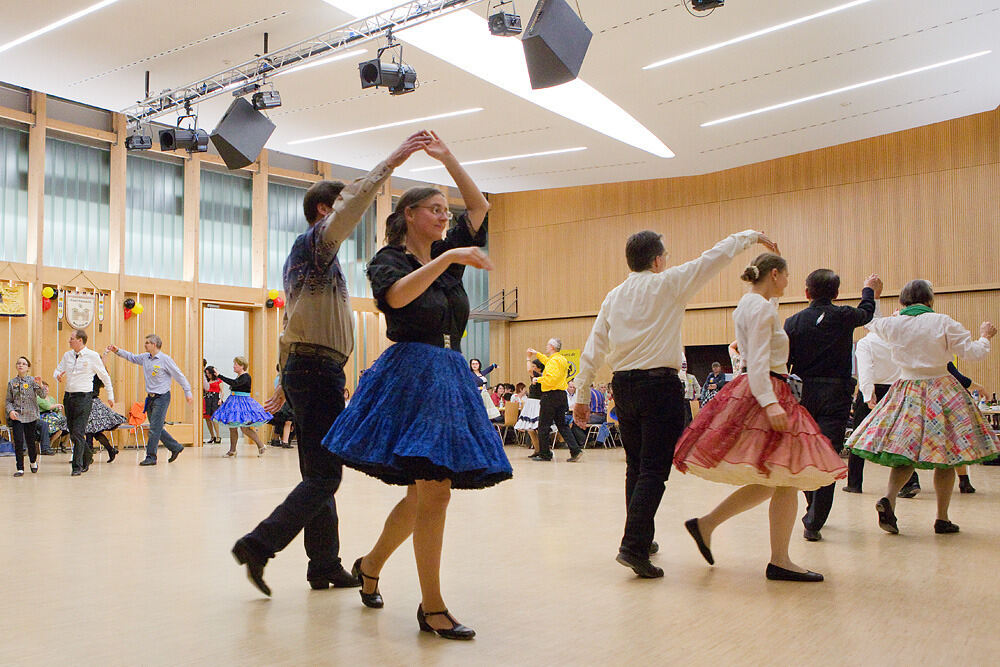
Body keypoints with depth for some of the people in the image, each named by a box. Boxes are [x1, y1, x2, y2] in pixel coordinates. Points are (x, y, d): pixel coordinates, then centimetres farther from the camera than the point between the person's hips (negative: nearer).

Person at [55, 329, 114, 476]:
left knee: (78, 433, -11)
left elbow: (105, 377, 4)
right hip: (68, 396, 6)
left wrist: (110, 396, 8)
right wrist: (58, 376, -5)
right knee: (73, 433, 10)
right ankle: (85, 462, 25)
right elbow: (57, 370, 20)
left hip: (84, 397, -6)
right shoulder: (67, 355, 10)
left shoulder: (93, 356, -4)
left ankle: (77, 466, -6)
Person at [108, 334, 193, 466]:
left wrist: (188, 393, -9)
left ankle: (151, 457, -1)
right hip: (150, 398, 8)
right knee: (157, 428, 11)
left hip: (162, 397, -7)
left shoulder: (165, 359, -11)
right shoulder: (145, 357, 9)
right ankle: (175, 447, 23)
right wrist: (118, 351, 16)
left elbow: (179, 376, -8)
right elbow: (131, 357, 27)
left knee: (154, 429, -8)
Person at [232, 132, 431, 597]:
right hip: (318, 371, -10)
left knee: (319, 475, 10)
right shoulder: (315, 243, -5)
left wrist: (286, 383, 27)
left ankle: (325, 567, 15)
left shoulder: (301, 256, 23)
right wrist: (390, 163, -27)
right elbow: (350, 209, -27)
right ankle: (258, 545, -10)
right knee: (324, 477, -9)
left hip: (303, 371, 10)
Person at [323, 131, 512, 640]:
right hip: (410, 374, -7)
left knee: (424, 492, 9)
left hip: (450, 377, 7)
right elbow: (397, 296, -22)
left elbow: (479, 205, 20)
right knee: (435, 489, -12)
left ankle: (371, 563, 32)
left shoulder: (447, 255, 17)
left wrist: (448, 159, 14)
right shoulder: (388, 259, 0)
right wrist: (448, 259, -22)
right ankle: (431, 607, -2)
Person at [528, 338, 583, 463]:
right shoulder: (562, 360, 15)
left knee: (543, 426, 1)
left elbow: (551, 379, -25)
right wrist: (537, 354, 42)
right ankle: (575, 450, 1)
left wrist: (539, 379, -9)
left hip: (550, 396, -9)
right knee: (562, 425, 11)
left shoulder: (554, 361, -15)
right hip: (561, 395, 9)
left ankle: (544, 454, 6)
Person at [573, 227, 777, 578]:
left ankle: (641, 538, 28)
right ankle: (634, 547, -14)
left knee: (635, 467, 16)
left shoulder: (613, 296, 10)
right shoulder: (667, 285, -4)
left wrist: (582, 395, 14)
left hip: (623, 386, 6)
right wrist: (750, 235, 18)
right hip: (660, 385, -6)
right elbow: (714, 257, 3)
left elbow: (593, 349, 9)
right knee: (654, 470, -6)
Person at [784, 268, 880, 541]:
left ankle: (813, 510, 33)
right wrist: (869, 290, 43)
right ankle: (813, 523, -10)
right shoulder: (844, 316, -1)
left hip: (803, 393, 2)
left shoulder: (793, 322, 0)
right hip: (835, 393, -2)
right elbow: (866, 313, 23)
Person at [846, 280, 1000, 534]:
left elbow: (870, 321, 23)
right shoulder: (943, 323, -8)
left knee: (905, 454, 9)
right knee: (945, 457, 7)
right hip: (941, 393, -3)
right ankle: (942, 519, 11)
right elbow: (974, 353, -6)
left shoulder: (893, 324, 1)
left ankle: (888, 498, -16)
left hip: (906, 392, 3)